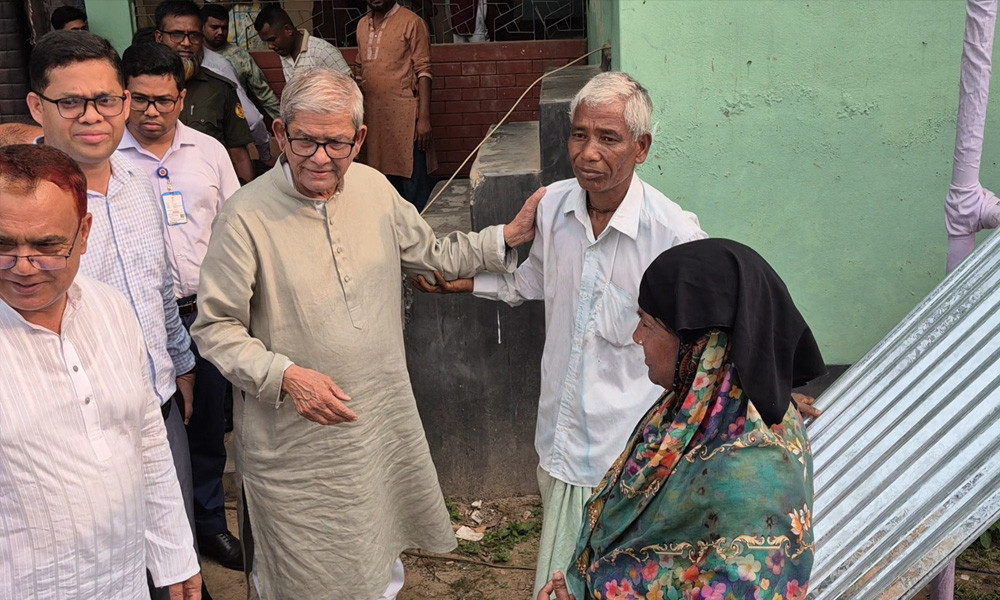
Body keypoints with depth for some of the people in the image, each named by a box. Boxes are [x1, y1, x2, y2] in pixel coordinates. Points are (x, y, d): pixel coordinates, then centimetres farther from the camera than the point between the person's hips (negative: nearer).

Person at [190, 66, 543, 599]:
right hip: (295, 441, -5)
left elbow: (432, 254, 15)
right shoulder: (246, 216, -17)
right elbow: (213, 327, -12)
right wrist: (285, 376, -25)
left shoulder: (374, 186, 1)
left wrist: (509, 236, 5)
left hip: (384, 426, 5)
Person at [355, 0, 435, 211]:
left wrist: (424, 117, -15)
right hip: (372, 116, 6)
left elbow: (423, 71, -9)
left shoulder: (411, 22, -6)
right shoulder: (362, 25, 12)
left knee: (413, 184, -2)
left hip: (404, 115, -6)